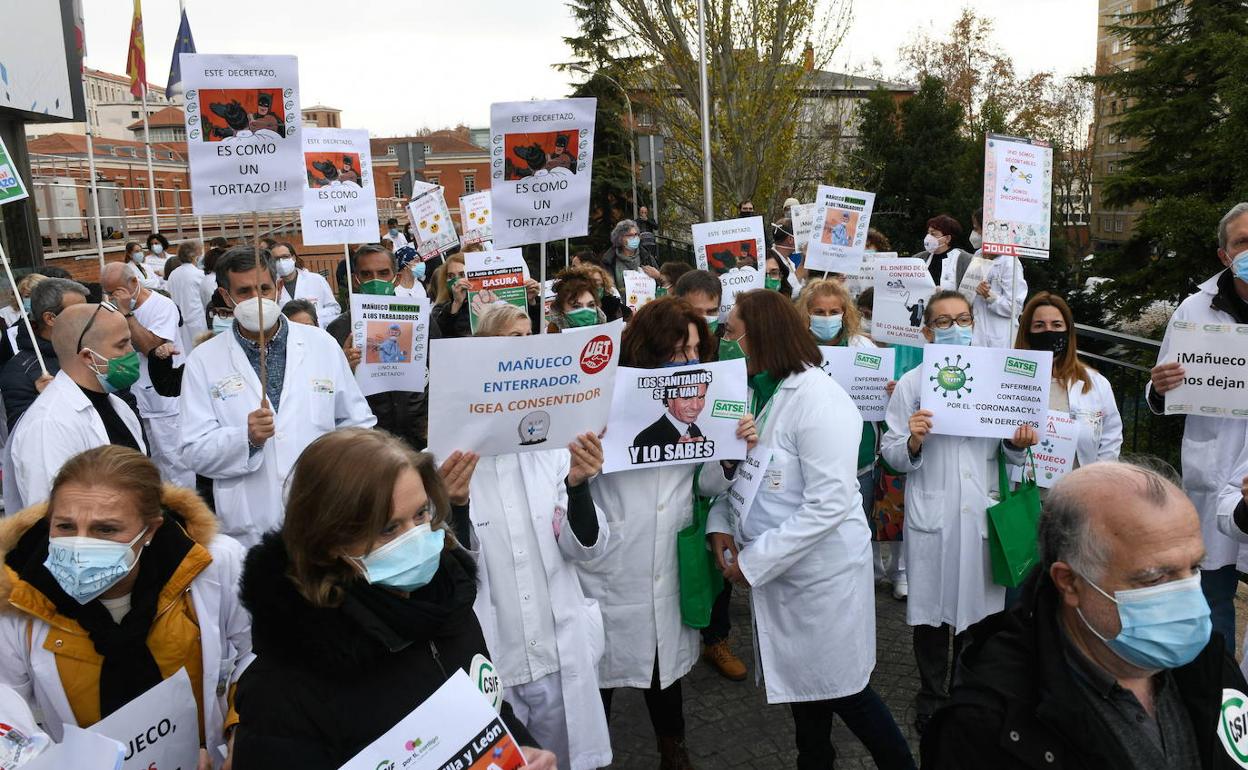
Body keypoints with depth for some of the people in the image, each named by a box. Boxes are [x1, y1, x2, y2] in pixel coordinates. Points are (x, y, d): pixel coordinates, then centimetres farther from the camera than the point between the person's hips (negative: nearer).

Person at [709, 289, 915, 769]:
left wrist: (754, 561, -23)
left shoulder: (816, 398, -21)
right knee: (801, 683, 22)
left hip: (821, 571, -8)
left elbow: (829, 505, -26)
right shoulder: (755, 391, 4)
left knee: (840, 688, 8)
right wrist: (721, 526, -7)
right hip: (775, 569, 8)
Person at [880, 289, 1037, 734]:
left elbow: (1008, 453, 12)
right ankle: (932, 699, 28)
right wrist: (912, 443, -22)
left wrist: (1018, 444, -9)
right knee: (931, 611, 9)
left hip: (981, 512, 2)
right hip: (931, 513, -2)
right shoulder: (911, 384, 0)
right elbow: (890, 454, -3)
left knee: (978, 608, 11)